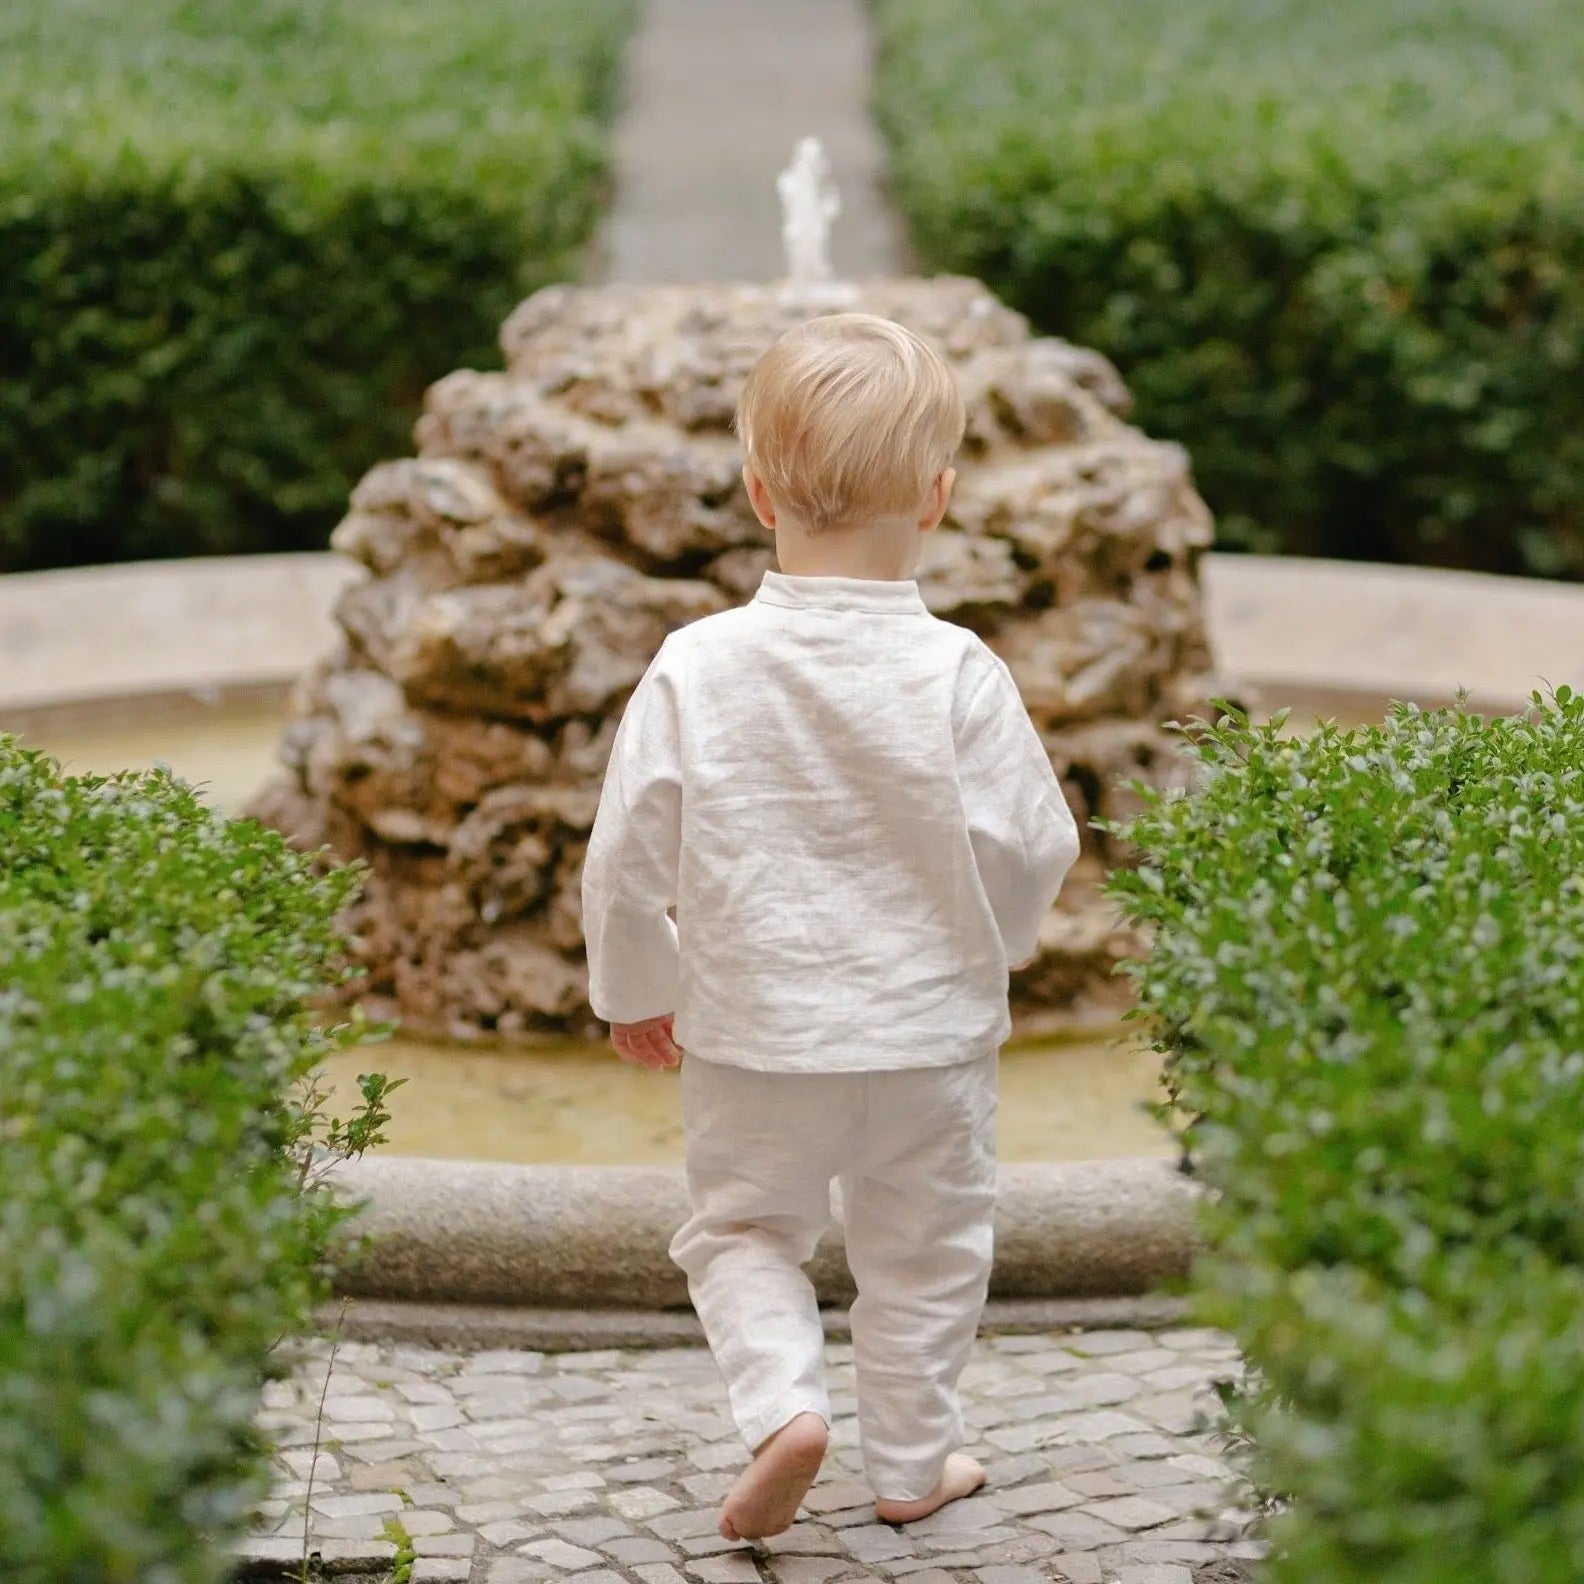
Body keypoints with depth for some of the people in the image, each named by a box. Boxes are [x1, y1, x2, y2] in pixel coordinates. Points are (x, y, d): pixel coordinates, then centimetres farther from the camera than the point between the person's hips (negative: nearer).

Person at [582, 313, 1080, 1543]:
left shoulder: (696, 668, -13)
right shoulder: (959, 677, -16)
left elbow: (629, 853, -7)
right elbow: (1031, 851, -10)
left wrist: (635, 989, 10)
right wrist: (995, 943, 13)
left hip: (751, 1031, 1)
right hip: (931, 1028, 0)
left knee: (743, 1226, 20)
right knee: (926, 1249, 18)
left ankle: (784, 1404, -1)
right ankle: (911, 1461, 27)